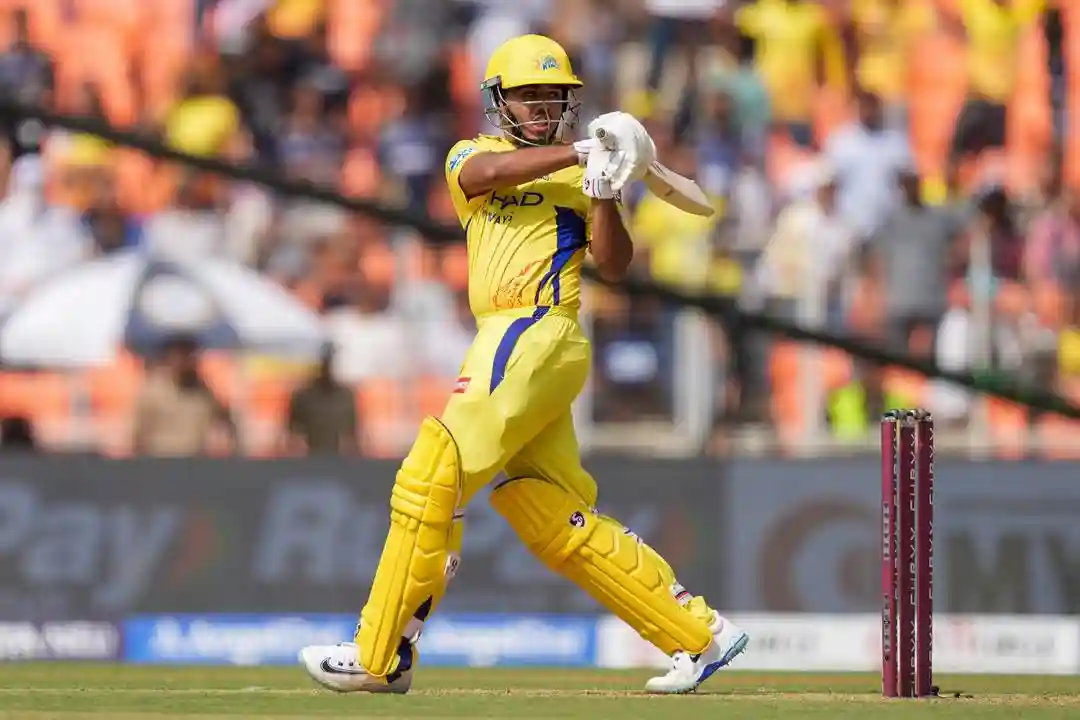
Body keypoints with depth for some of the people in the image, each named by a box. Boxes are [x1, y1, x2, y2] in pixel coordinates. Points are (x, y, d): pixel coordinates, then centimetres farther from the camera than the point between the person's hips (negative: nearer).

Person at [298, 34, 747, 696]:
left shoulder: (581, 171, 8)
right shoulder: (470, 155, 19)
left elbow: (614, 266, -2)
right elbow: (486, 173, -6)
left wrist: (604, 192, -16)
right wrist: (580, 153, -13)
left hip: (538, 337, -6)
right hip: (506, 344, 6)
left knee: (432, 481, -12)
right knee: (559, 525, 5)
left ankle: (380, 657, -9)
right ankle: (700, 635, 9)